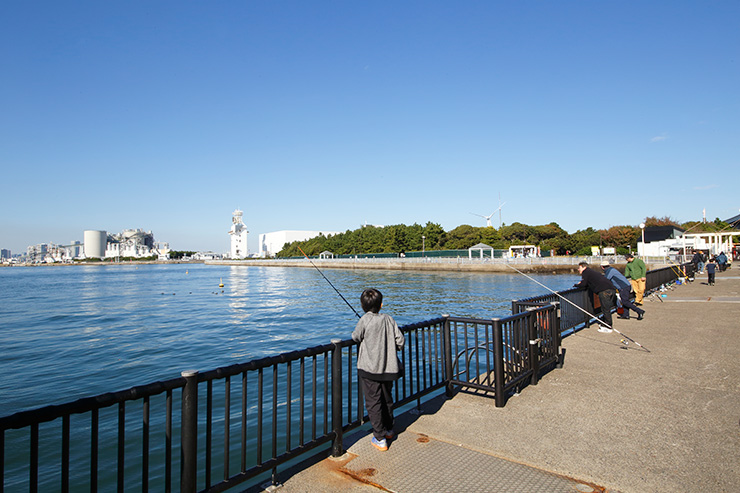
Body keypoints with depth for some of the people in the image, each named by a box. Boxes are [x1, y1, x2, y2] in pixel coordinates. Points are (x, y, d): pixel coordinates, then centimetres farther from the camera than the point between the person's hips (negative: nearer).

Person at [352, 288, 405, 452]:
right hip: (389, 368, 5)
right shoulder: (388, 319, -2)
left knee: (373, 402, 4)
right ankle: (389, 430, 36)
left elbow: (356, 337, -2)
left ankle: (380, 439, 8)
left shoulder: (365, 320, -13)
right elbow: (400, 341, -2)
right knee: (387, 399, 20)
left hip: (370, 369, -4)